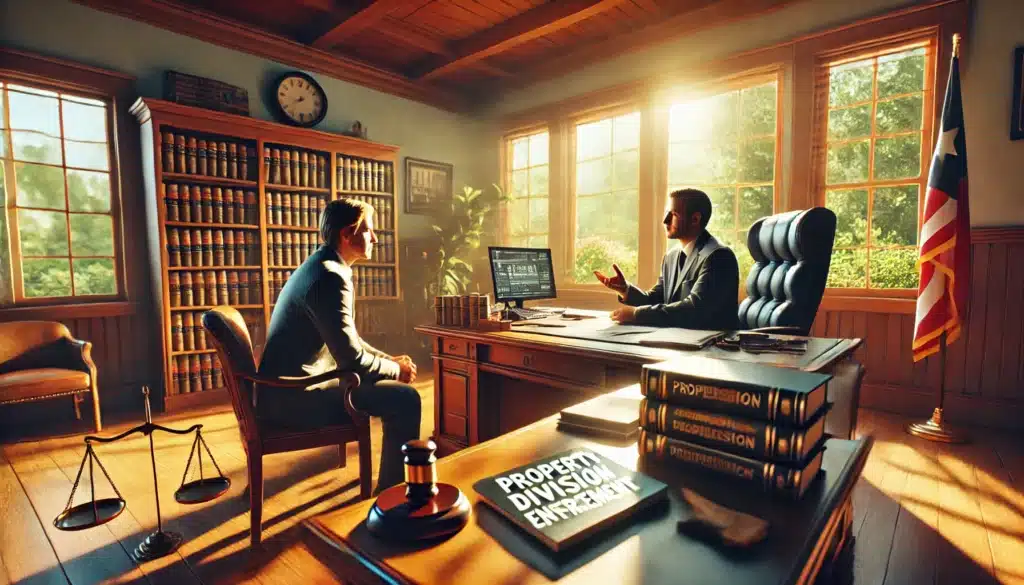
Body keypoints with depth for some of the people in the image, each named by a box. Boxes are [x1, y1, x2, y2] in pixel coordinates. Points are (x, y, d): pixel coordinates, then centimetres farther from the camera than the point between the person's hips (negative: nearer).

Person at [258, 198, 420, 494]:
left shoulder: (318, 267, 12)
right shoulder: (331, 277, -22)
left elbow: (348, 341, 18)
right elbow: (351, 358, -24)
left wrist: (391, 360, 7)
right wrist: (395, 369, -7)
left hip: (288, 388, 10)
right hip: (293, 396, -10)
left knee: (392, 390, 17)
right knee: (405, 398, -14)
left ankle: (391, 484, 31)